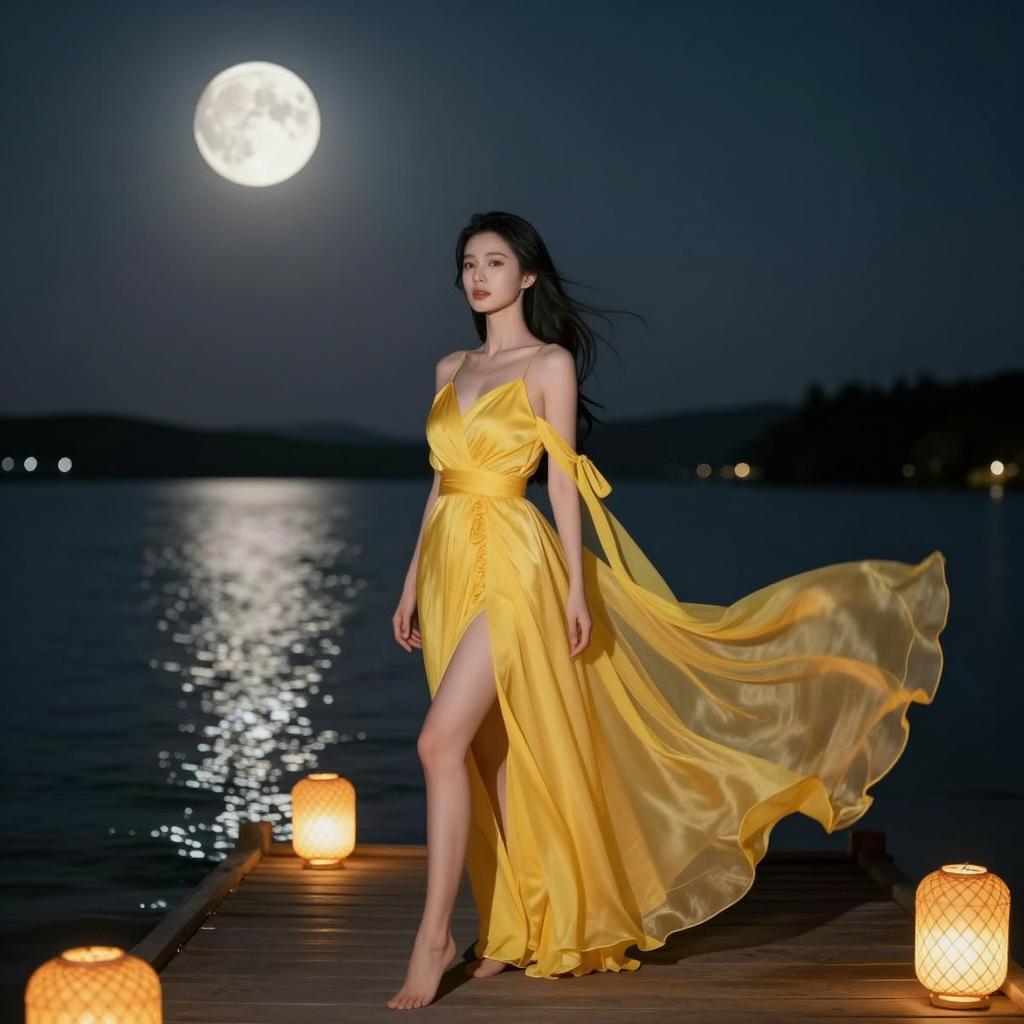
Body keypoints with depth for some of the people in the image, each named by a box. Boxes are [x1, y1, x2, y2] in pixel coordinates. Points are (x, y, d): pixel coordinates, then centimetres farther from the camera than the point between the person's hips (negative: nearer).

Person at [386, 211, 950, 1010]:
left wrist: (577, 586, -12)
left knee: (442, 741, -17)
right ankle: (516, 925, 19)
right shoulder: (450, 371, 16)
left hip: (512, 563, -7)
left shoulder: (551, 363, -2)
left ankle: (435, 936, -10)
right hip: (451, 563, 7)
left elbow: (562, 479, -6)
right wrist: (412, 583, 16)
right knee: (488, 752, 9)